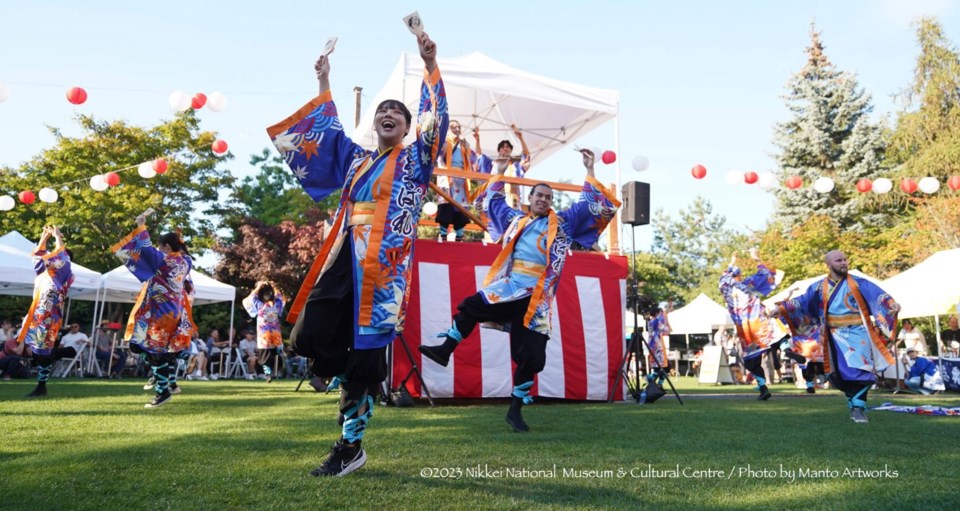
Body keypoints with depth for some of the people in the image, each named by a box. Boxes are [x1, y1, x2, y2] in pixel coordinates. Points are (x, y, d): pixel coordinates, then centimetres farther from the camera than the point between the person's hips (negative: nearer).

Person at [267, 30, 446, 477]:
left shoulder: (415, 159, 10)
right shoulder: (356, 158, 23)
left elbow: (436, 120, -3)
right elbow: (327, 131, 34)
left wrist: (431, 66, -13)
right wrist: (324, 84, 32)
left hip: (385, 265, -5)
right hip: (344, 260, 5)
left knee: (365, 352, -5)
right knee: (309, 336, -6)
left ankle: (351, 446, 6)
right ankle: (358, 388, 20)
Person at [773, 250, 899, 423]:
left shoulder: (858, 283, -1)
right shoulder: (819, 287, 5)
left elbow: (877, 294, -13)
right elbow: (802, 301, 6)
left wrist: (892, 303, -32)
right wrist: (781, 308, -3)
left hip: (857, 333, -2)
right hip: (836, 336, 2)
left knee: (859, 369, -14)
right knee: (842, 373, 4)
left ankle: (858, 407, -10)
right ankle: (854, 405, 20)